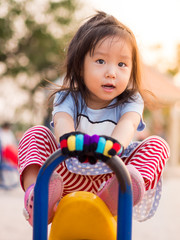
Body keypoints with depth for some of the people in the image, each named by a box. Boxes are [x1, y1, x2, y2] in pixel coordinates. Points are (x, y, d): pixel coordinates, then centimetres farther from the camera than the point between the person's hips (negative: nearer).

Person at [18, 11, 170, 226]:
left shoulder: (130, 101, -3)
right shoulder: (68, 99, -3)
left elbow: (128, 123, -26)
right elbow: (62, 121, -27)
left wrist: (113, 143, -53)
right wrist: (68, 138, -55)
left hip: (111, 177, 0)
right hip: (71, 181, 0)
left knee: (157, 144, -20)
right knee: (36, 133, -15)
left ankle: (119, 194, -47)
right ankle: (34, 190, -39)